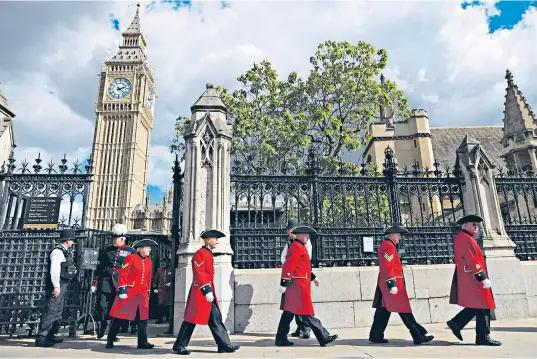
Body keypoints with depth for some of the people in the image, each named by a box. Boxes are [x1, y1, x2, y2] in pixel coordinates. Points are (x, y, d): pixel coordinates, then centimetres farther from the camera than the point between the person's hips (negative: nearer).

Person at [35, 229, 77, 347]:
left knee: (58, 311, 16)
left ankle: (51, 335, 25)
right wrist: (56, 286, -23)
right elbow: (54, 270, -21)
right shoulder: (57, 251, -15)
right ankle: (41, 338, -4)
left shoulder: (65, 251, 14)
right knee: (50, 311, -8)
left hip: (62, 285, 10)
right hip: (56, 285, -10)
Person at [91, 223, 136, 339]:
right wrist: (96, 281, 12)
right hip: (106, 281, 2)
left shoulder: (131, 251, 1)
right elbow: (100, 266, 15)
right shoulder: (108, 249, 10)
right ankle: (102, 326, 23)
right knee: (102, 305, -1)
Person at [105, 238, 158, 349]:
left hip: (142, 294, 6)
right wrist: (122, 289, -16)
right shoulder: (131, 258, -7)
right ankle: (110, 341, 18)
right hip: (129, 291, -6)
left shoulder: (149, 261, 11)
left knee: (143, 318, 5)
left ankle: (142, 342, 12)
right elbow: (123, 275, -11)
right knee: (119, 317, 4)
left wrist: (148, 292, 16)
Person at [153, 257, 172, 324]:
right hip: (161, 289, 1)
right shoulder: (159, 270, 7)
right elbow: (156, 279, 11)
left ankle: (167, 318, 20)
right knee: (160, 304, -5)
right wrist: (155, 288, 6)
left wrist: (170, 283, -14)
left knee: (167, 304, 6)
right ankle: (160, 318, 4)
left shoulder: (171, 270, -2)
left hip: (168, 289, -1)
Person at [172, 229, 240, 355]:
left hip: (208, 291, 9)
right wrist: (206, 291, -25)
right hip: (200, 293, -9)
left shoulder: (208, 254, 16)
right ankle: (179, 346, 13)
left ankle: (224, 345, 12)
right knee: (192, 319, 0)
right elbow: (199, 274, -21)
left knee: (215, 318, 8)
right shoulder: (200, 253, -13)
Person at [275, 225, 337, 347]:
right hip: (299, 285, -11)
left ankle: (281, 339, 17)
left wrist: (312, 278, 23)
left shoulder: (298, 246, 19)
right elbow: (289, 265, -22)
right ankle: (324, 338, 5)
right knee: (307, 313, -3)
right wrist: (284, 283, -24)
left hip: (297, 285, 11)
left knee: (289, 312, 12)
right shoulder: (297, 247, -14)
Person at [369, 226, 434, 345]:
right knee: (405, 310, -3)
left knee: (383, 311, 11)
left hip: (384, 284, 10)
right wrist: (392, 284, -24)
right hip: (391, 283, -10)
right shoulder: (389, 246, -15)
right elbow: (388, 267, -22)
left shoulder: (385, 245, 17)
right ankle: (418, 336, 5)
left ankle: (375, 336, 15)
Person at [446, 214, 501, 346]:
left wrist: (482, 276, 22)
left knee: (477, 306, 13)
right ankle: (483, 337, 5)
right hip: (472, 278, -11)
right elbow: (471, 260, -21)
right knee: (483, 307, -3)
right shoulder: (464, 238, -14)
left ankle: (456, 323, 15)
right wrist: (483, 277, -22)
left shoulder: (466, 238, 19)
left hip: (469, 279, 11)